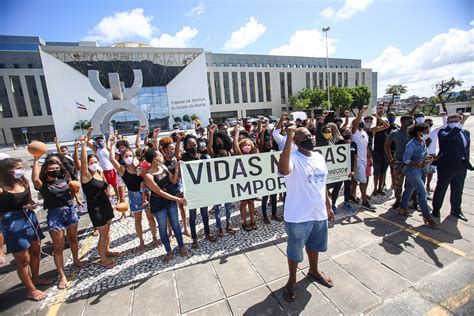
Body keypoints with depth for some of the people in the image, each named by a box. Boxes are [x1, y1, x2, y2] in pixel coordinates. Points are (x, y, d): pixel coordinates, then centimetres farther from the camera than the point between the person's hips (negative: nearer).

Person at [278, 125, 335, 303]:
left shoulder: (319, 157, 4)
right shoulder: (293, 158, -20)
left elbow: (323, 184, 13)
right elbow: (283, 170, -45)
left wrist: (328, 206, 16)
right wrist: (289, 139, -43)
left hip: (319, 213, 7)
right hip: (298, 217, -6)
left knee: (315, 245, 28)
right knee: (295, 251, 14)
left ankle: (314, 270, 55)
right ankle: (292, 280, 39)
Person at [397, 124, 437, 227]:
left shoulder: (423, 142, 4)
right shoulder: (412, 144, -20)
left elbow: (422, 155, 14)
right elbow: (405, 160, -19)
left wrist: (428, 158, -6)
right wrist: (420, 164, -24)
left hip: (418, 171, 8)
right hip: (411, 171, -8)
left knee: (409, 189, 17)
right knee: (422, 193, -5)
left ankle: (402, 208, 31)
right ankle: (427, 216, 5)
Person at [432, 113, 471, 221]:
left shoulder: (466, 132, 11)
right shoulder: (443, 131, -9)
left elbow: (467, 148, 17)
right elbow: (448, 136, -33)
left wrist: (467, 163, 15)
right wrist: (462, 123, -36)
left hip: (461, 167, 6)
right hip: (446, 166, -6)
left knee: (457, 190, 18)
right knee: (441, 189, 6)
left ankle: (456, 210, 33)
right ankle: (436, 209, 19)